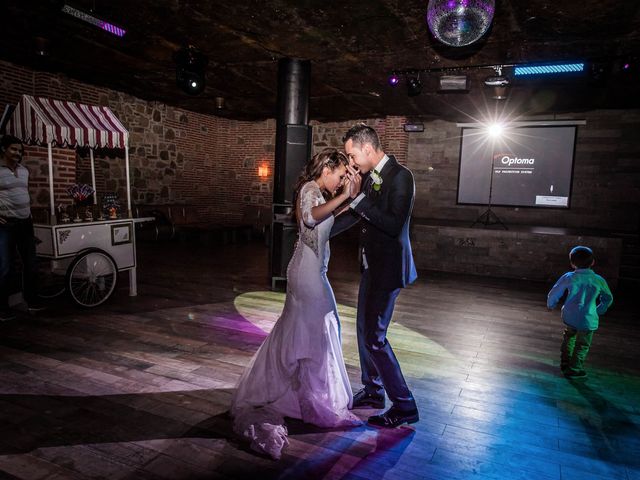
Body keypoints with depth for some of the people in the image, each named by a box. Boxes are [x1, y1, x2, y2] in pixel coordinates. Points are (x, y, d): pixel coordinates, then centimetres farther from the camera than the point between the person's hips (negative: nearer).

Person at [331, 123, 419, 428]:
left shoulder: (400, 176, -18)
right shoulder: (371, 177, 8)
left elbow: (394, 225, -28)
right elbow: (354, 215, 18)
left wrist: (357, 197, -28)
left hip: (389, 268, -9)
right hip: (373, 265, 9)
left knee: (374, 335, -6)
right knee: (364, 328, 18)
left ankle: (404, 406, 10)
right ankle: (373, 391, 36)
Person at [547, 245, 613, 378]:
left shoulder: (568, 278, -8)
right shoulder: (599, 280, -4)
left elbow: (554, 294, -1)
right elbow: (608, 299, 12)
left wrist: (550, 305, 18)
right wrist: (599, 311, 26)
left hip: (569, 316, 1)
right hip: (588, 319, -1)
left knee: (569, 337, 26)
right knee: (582, 345, 13)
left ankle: (565, 362, 34)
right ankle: (574, 369, 19)